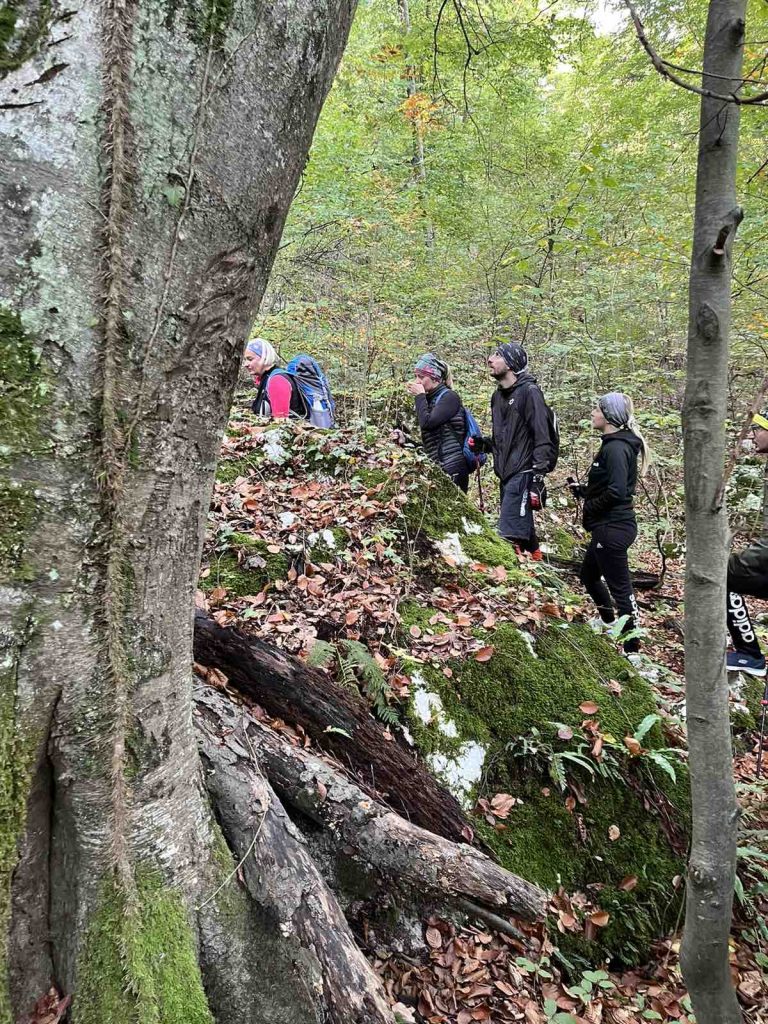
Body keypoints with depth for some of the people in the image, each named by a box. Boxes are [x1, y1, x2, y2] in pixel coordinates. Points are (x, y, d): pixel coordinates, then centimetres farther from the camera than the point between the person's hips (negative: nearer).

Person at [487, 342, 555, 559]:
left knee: (509, 534, -16)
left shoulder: (529, 392, -9)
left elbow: (542, 438, -15)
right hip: (506, 474, 9)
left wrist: (537, 479, -20)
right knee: (523, 531, 15)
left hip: (523, 474, -9)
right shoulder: (498, 396, 17)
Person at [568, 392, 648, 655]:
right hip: (609, 527, 11)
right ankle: (608, 621, 46)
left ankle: (632, 650, 7)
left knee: (620, 587, -2)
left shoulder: (616, 448, -18)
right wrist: (581, 489, 8)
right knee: (589, 574, 26)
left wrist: (589, 506, -12)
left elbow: (617, 492, -26)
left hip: (612, 528, -11)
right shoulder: (614, 444, 13)